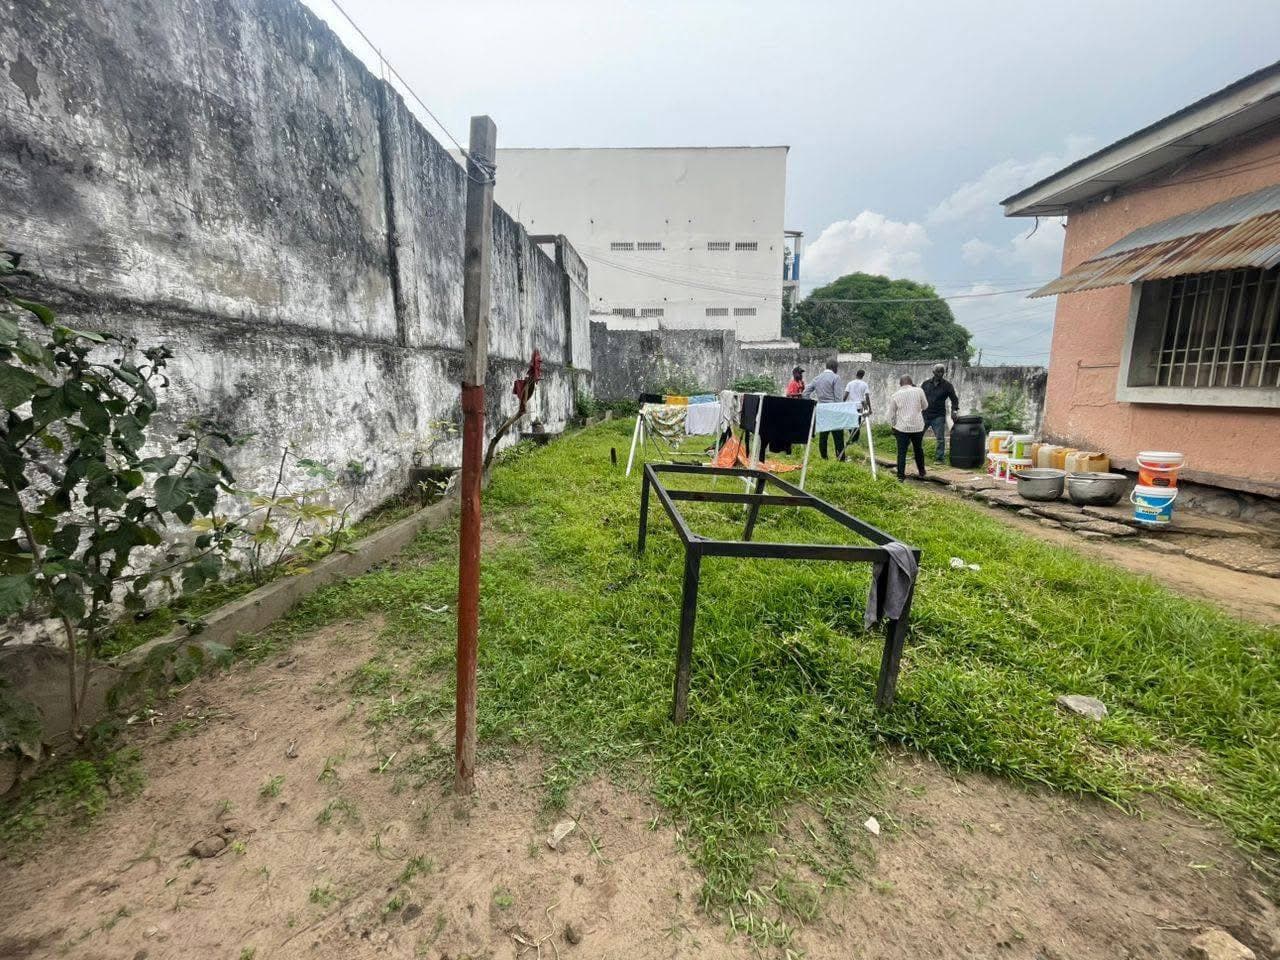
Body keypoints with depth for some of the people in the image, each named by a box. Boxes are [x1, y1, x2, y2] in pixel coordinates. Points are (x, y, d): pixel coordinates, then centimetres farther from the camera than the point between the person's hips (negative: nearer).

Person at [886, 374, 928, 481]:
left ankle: (901, 475, -1)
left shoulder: (895, 395, 0)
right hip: (918, 427, 1)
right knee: (918, 450, 19)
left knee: (901, 452, 2)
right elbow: (925, 406, 12)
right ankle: (921, 472, 29)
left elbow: (891, 414, 4)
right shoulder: (918, 391, -2)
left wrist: (893, 426, 14)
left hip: (902, 428, -1)